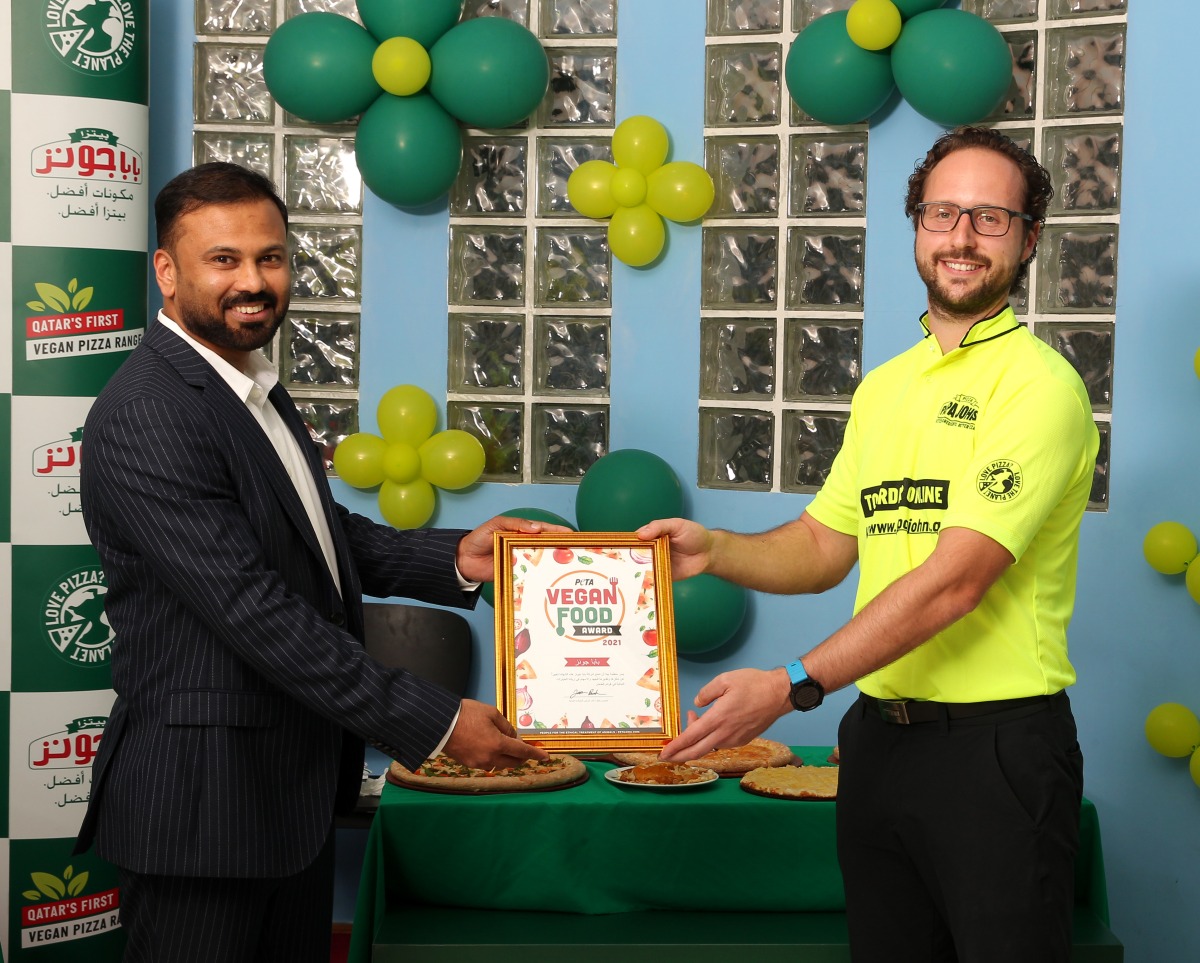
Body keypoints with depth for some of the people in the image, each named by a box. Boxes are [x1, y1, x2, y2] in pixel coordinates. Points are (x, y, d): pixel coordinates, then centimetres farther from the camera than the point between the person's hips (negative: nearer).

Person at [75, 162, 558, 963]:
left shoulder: (252, 386, 11)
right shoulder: (146, 417, -21)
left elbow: (326, 537, 17)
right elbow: (255, 613, -24)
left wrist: (455, 559, -1)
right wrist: (433, 723, -21)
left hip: (294, 790, 9)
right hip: (207, 804, -9)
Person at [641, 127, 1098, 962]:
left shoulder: (1038, 385, -13)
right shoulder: (884, 388, 13)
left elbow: (957, 580, -21)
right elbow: (823, 548, 15)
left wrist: (794, 686, -23)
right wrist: (713, 550, -4)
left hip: (996, 744, -7)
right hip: (880, 736, 7)